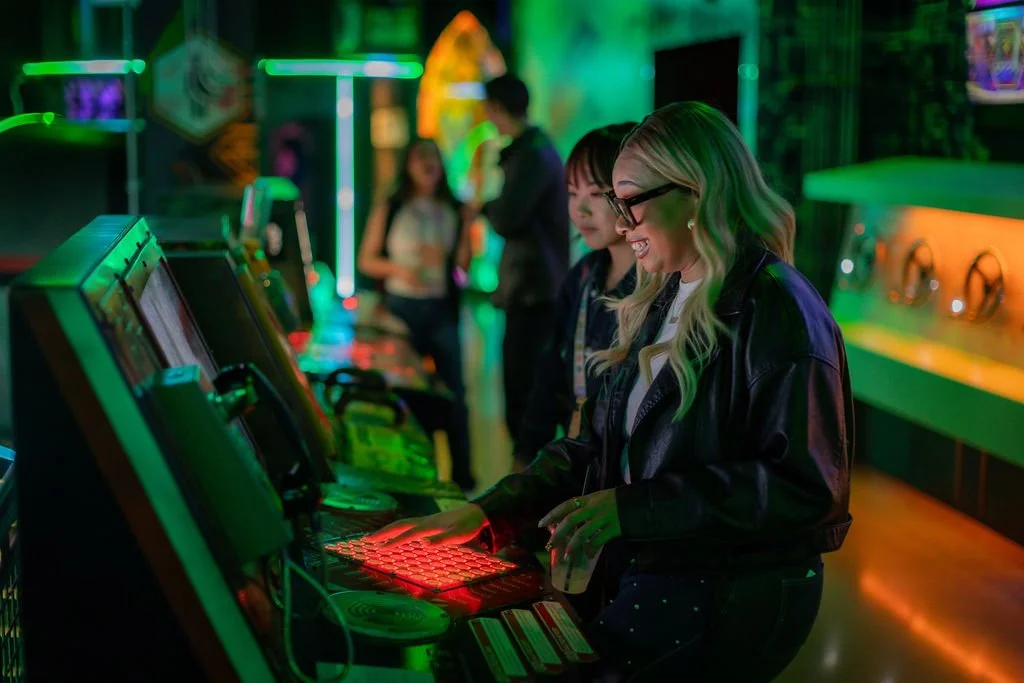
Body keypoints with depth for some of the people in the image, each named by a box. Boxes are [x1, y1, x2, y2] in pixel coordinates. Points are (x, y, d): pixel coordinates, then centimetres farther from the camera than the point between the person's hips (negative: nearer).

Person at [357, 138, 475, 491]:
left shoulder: (454, 212, 7)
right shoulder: (389, 211, 2)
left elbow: (464, 262, 7)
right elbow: (366, 260, 1)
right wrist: (398, 269, -14)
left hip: (442, 308, 1)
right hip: (402, 307, -1)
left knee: (454, 391, -1)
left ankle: (462, 471, 7)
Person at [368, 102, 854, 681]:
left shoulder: (776, 309, -14)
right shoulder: (662, 305, 14)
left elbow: (803, 485, -20)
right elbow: (600, 446, 16)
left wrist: (631, 508, -21)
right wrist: (486, 514, 4)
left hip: (727, 602, -8)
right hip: (638, 574, 8)